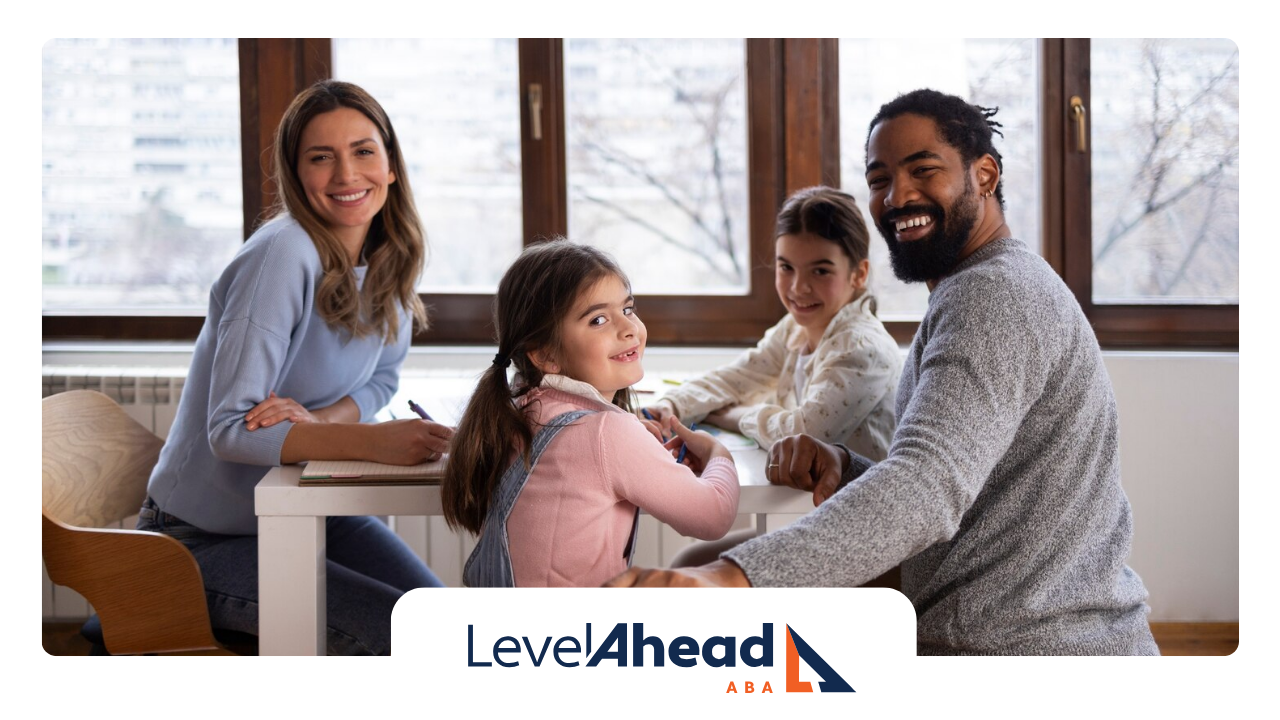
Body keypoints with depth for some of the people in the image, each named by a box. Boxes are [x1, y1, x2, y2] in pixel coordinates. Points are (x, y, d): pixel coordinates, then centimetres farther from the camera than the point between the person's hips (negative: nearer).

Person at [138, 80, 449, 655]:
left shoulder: (391, 256, -1)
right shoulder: (285, 255, -24)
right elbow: (229, 430, -27)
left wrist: (321, 420, -15)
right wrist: (369, 442, -39)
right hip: (209, 537, -7)